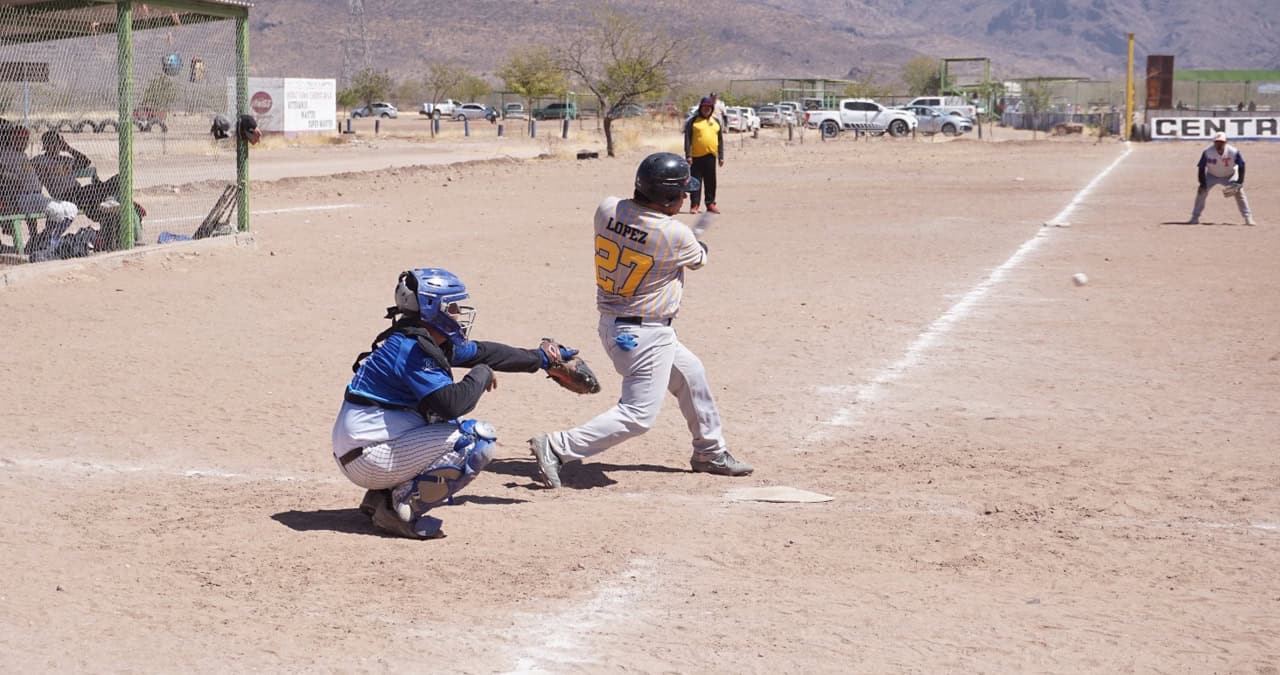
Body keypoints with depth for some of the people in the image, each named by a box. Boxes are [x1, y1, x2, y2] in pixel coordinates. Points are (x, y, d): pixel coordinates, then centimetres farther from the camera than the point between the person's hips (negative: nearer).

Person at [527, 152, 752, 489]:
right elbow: (697, 260, 3)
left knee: (690, 373, 25)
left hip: (612, 322, 9)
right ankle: (557, 448, -9)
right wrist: (701, 248, 25)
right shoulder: (676, 236, -21)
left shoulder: (607, 209, -8)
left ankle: (710, 452, 40)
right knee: (638, 415, -4)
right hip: (644, 335, -9)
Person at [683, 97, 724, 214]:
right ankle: (694, 205, 2)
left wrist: (721, 157, 10)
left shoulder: (716, 121, 13)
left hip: (711, 156, 3)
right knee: (696, 181, -1)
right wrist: (688, 155, -11)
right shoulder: (693, 121, 0)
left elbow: (720, 140, 15)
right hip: (696, 156, -3)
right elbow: (688, 139, -4)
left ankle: (711, 203, 16)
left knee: (711, 182, 8)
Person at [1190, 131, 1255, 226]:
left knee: (1239, 191, -14)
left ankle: (1248, 218, -6)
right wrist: (1203, 184, -24)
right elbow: (1201, 168, -19)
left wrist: (1240, 182, -20)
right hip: (1212, 175, 0)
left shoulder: (1233, 152, -27)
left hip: (1230, 176, 0)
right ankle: (1195, 217, -5)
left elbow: (1241, 166, -16)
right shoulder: (1208, 152, -27)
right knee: (1202, 191, -15)